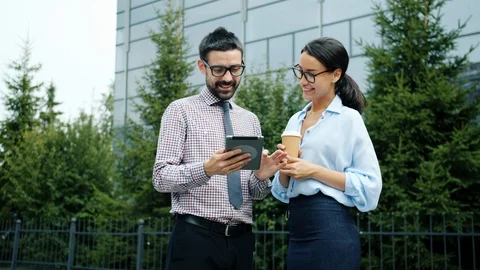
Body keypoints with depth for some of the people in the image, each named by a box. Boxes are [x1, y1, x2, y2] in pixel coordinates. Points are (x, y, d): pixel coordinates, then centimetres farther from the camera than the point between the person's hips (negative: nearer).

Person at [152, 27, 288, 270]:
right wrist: (207, 169, -25)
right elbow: (161, 177, -9)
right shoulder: (181, 110, -1)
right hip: (194, 238, -4)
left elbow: (257, 193, 12)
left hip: (241, 241, 5)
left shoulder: (251, 120, 13)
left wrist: (262, 175, -11)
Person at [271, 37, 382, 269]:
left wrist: (314, 171, -16)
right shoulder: (295, 121, 11)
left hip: (331, 230, -6)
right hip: (297, 232, 6)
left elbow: (369, 186, -11)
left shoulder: (348, 118, -7)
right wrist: (284, 169, -6)